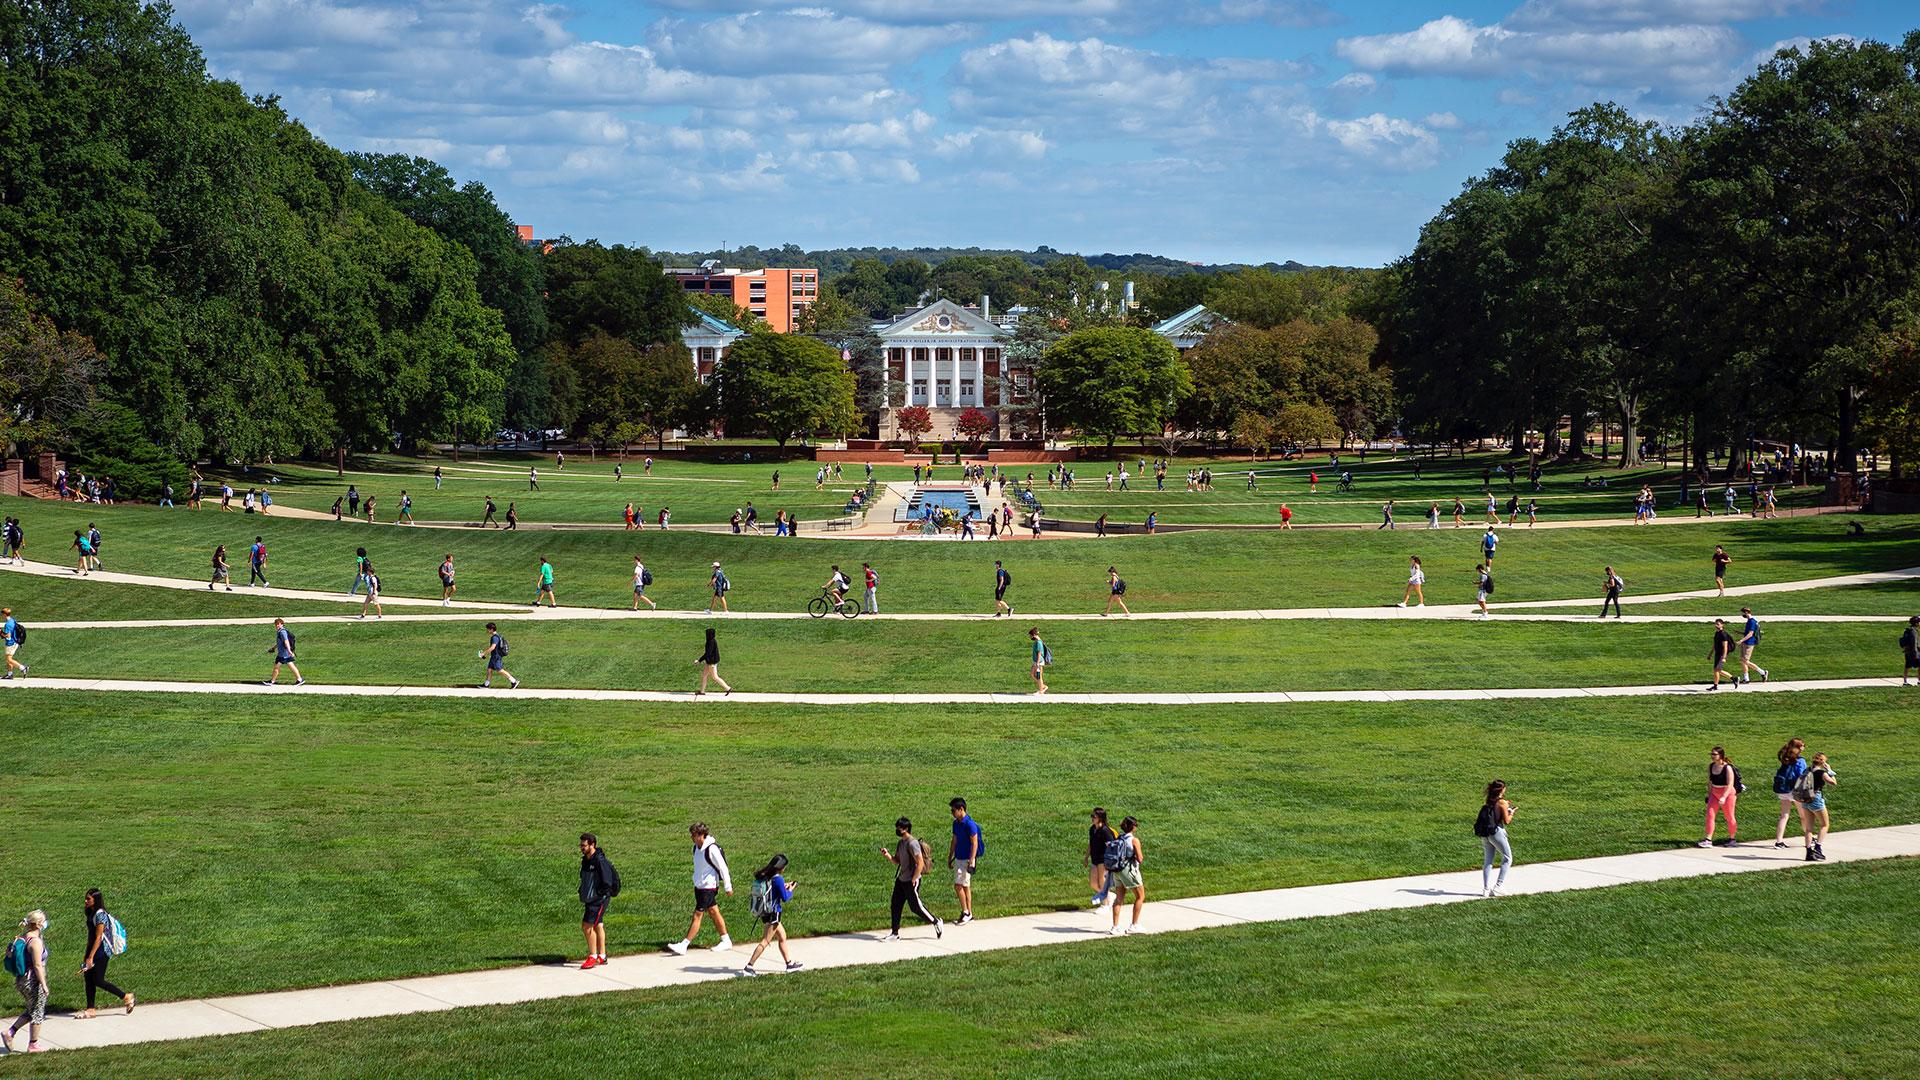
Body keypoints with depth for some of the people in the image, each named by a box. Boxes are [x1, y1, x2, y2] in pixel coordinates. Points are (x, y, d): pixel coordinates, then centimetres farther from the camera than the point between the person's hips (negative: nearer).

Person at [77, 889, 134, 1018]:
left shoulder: (100, 915, -17)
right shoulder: (91, 914, 11)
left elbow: (98, 938, -21)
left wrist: (90, 957, -24)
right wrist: (86, 956, 19)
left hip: (101, 952, -9)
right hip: (92, 951, 9)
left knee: (98, 981, -7)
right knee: (88, 979, 6)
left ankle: (127, 997, 5)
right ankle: (90, 1010, 11)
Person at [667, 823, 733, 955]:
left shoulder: (712, 849, -22)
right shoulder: (696, 847, 4)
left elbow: (723, 868, -16)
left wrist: (728, 887, -11)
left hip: (709, 887, -9)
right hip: (699, 885, 9)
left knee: (697, 915, -7)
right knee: (714, 912, 15)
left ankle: (683, 945, -8)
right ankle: (726, 941, 24)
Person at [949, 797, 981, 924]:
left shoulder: (969, 824, -17)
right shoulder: (956, 823, 10)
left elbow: (974, 843, -17)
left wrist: (972, 860, -21)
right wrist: (950, 857, 21)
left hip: (966, 860, -9)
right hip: (959, 858, 9)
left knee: (958, 886, -10)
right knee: (965, 886, 12)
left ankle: (965, 912, -2)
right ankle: (969, 914, 17)